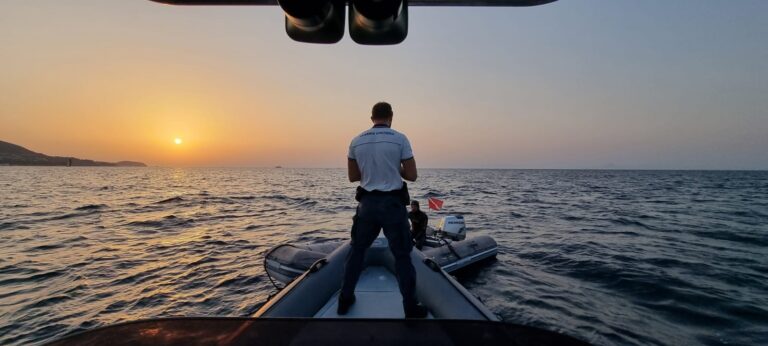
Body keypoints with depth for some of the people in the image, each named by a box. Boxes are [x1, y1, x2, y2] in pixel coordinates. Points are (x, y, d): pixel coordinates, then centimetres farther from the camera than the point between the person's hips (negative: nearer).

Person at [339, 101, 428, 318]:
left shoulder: (356, 141, 3)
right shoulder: (399, 139, -7)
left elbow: (353, 176, 9)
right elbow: (411, 176, -6)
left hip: (367, 203, 3)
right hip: (392, 203, -3)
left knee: (357, 250, 19)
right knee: (402, 255, 7)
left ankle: (345, 300, 27)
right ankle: (411, 308, 13)